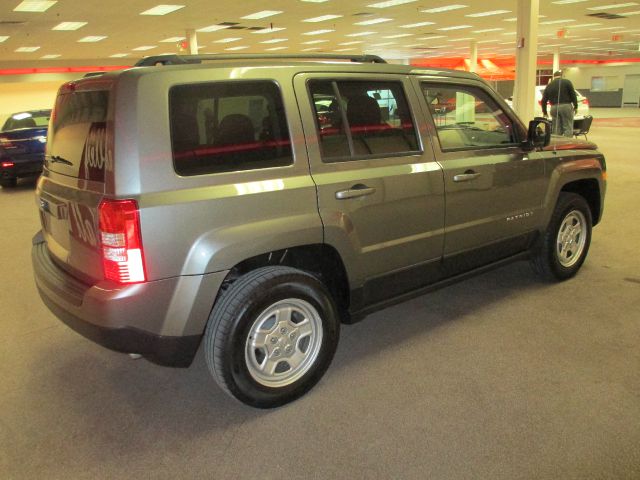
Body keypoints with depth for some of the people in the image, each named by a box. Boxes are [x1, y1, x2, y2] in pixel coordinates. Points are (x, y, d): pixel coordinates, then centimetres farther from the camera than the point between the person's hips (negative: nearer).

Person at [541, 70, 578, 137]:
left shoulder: (549, 86, 13)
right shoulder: (567, 82, 4)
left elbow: (544, 101, 13)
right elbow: (573, 95, -2)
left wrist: (544, 113, 23)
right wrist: (575, 107, 6)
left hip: (554, 108, 3)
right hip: (566, 106, -3)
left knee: (556, 129, 8)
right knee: (568, 128, -2)